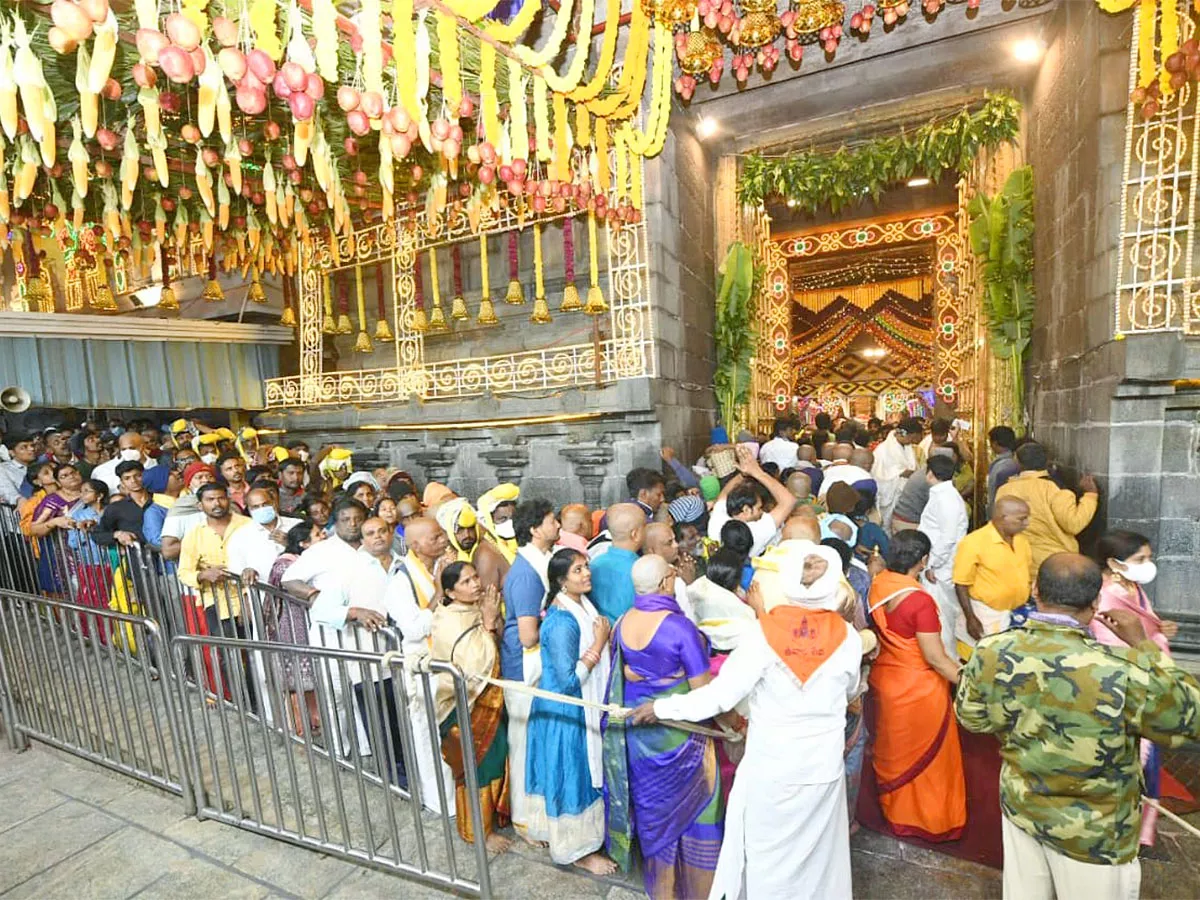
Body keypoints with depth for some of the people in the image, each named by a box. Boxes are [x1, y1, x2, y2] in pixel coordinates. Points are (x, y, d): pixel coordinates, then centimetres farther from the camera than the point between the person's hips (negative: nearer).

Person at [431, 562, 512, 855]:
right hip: (466, 707, -7)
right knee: (475, 767, 11)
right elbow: (476, 665, -31)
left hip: (490, 701, 7)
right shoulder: (448, 623, -25)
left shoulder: (480, 609, -4)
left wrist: (495, 618, -12)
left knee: (496, 760, 21)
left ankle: (494, 813, 45)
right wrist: (487, 623, -28)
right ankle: (479, 831, 32)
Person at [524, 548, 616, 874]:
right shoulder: (562, 622, -30)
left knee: (583, 772, 24)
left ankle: (578, 835, 45)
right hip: (566, 711, -9)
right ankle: (577, 849, 31)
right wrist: (599, 644, -25)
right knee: (573, 774, 10)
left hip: (582, 706, 9)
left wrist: (600, 641, -5)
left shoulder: (582, 603, -1)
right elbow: (569, 680, -28)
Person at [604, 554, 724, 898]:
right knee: (688, 802, 16)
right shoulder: (680, 627, -25)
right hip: (677, 727, -6)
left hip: (636, 724, 6)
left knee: (652, 801, 24)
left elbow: (621, 673, 4)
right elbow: (704, 689, -18)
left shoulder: (623, 622, -8)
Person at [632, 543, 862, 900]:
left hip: (769, 767, -2)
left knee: (766, 853, 19)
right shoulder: (848, 637, -13)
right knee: (815, 852, 22)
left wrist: (661, 707, -6)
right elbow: (850, 692, 7)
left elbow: (719, 695, -18)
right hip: (823, 767, 2)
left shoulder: (764, 632, -20)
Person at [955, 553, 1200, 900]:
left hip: (1019, 805, 3)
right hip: (1092, 832, -3)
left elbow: (972, 718, -3)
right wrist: (1143, 645, -5)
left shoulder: (991, 652, -21)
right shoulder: (1125, 674, -33)